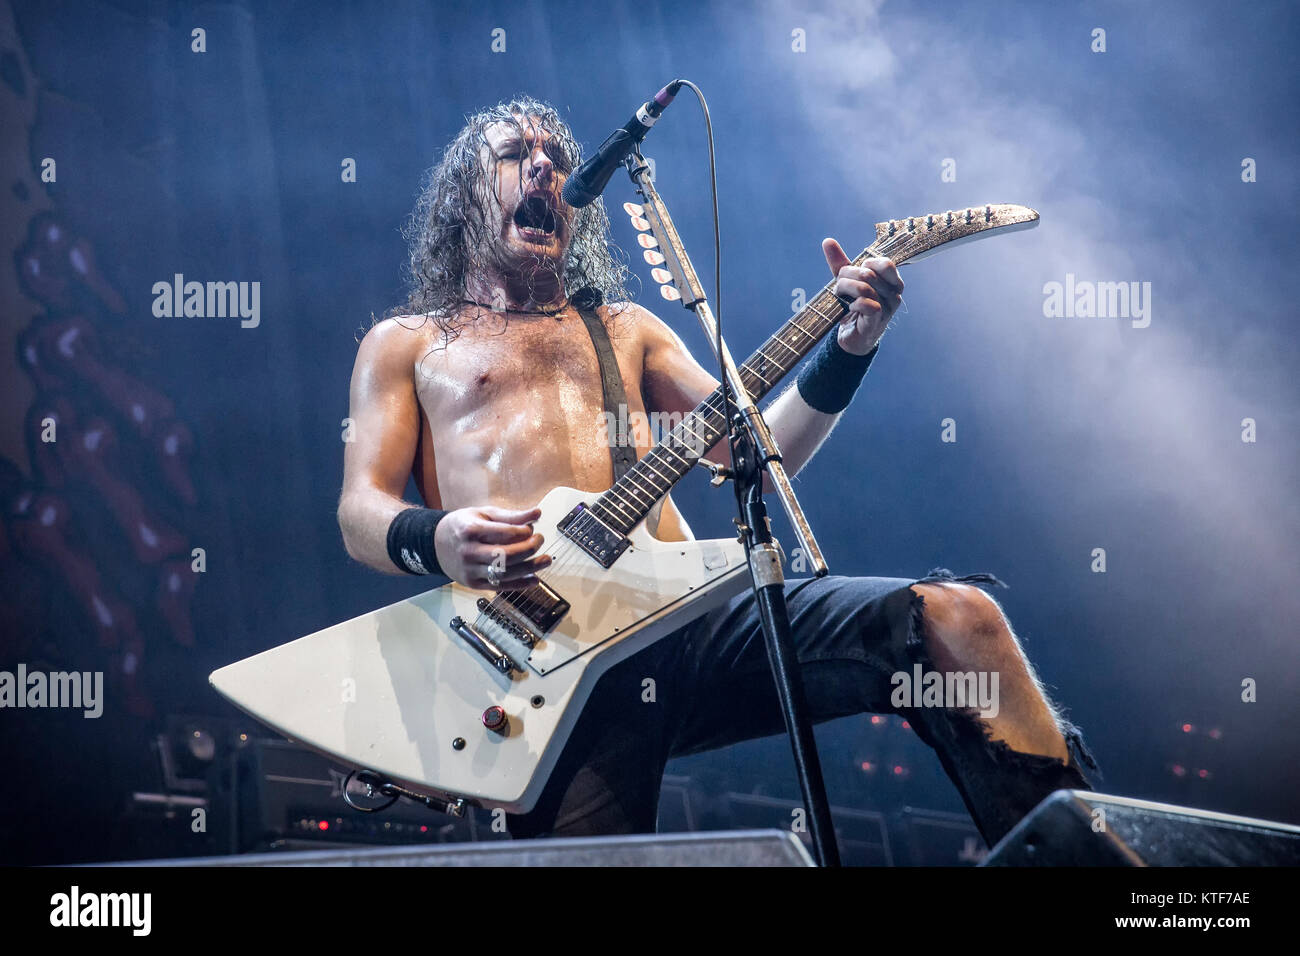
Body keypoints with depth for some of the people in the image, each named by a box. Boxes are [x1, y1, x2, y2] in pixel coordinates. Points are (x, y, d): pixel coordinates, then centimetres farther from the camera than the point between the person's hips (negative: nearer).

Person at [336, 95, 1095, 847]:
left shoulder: (627, 328, 30)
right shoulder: (407, 344, 21)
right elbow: (361, 513, 7)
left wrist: (848, 347, 2)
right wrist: (436, 540, -17)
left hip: (689, 614, 3)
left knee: (957, 617, -16)